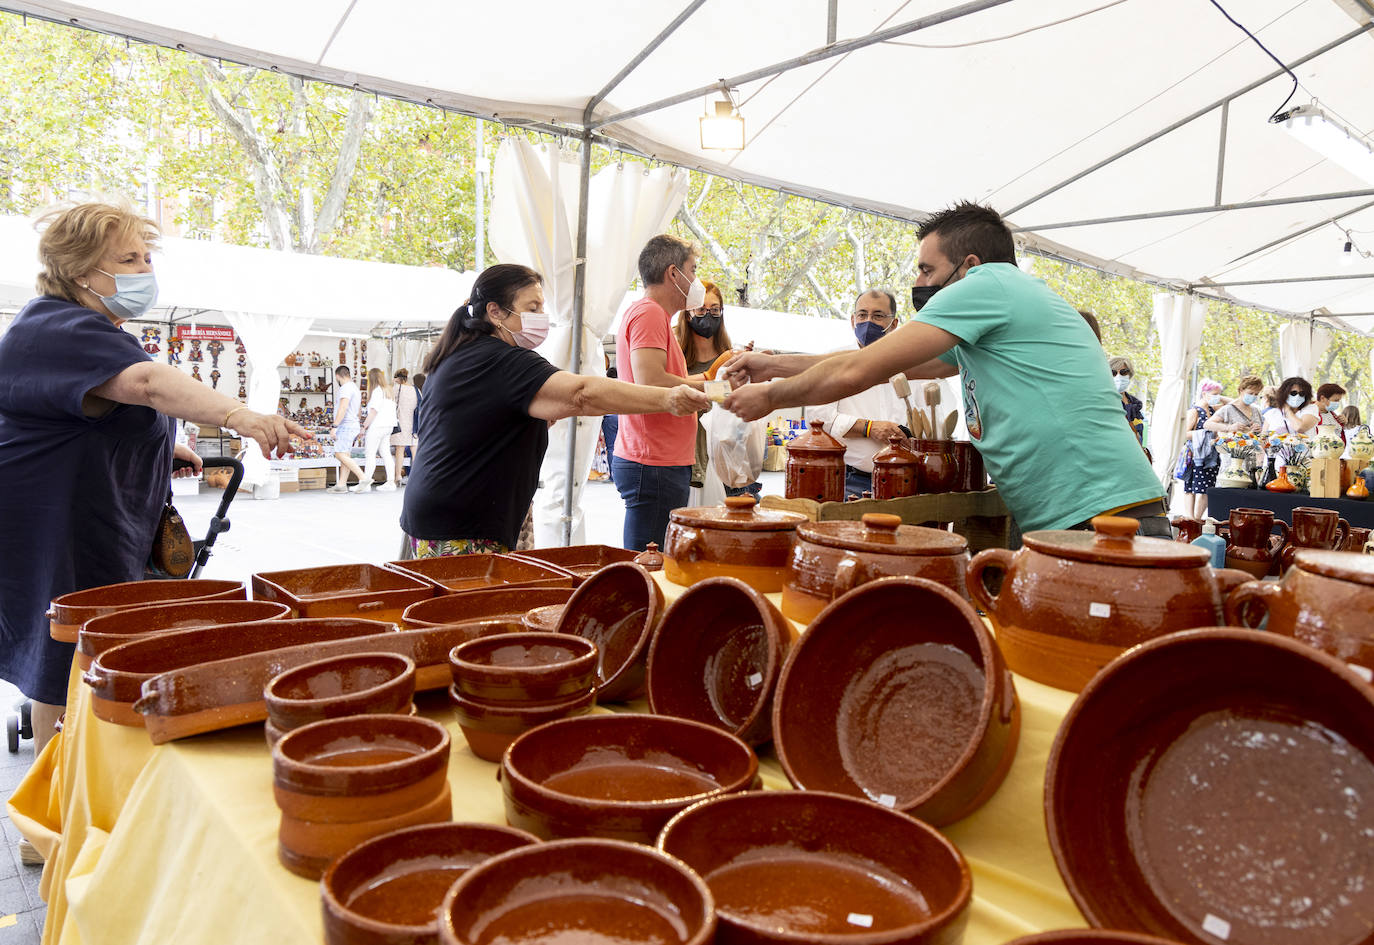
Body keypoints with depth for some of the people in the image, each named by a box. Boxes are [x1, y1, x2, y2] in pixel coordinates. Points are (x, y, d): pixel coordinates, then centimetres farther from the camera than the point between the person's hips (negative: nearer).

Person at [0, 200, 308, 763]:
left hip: (100, 523, 11)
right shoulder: (59, 330, -21)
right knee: (68, 660, -2)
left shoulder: (92, 328, 15)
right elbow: (146, 382, -41)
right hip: (57, 531, -11)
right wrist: (238, 416, -55)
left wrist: (162, 446, 19)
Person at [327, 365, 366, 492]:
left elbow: (343, 408, -22)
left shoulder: (346, 388, -11)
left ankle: (363, 478, -21)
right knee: (345, 455, 7)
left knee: (341, 455, -14)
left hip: (345, 425, -10)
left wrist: (335, 426, -23)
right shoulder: (355, 388, 22)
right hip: (353, 425, 10)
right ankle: (341, 484, 4)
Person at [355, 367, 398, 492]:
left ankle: (365, 483, -6)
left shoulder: (377, 390, -11)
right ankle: (390, 482, 7)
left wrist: (365, 425, -10)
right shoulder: (389, 390, 15)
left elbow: (374, 411, -15)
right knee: (385, 453, 10)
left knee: (370, 453, -6)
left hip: (377, 426, -9)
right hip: (389, 425, 9)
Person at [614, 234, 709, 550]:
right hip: (654, 465, -10)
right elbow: (650, 382, -22)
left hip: (664, 463, 10)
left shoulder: (651, 314, 23)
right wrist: (707, 382, -10)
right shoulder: (649, 313, -10)